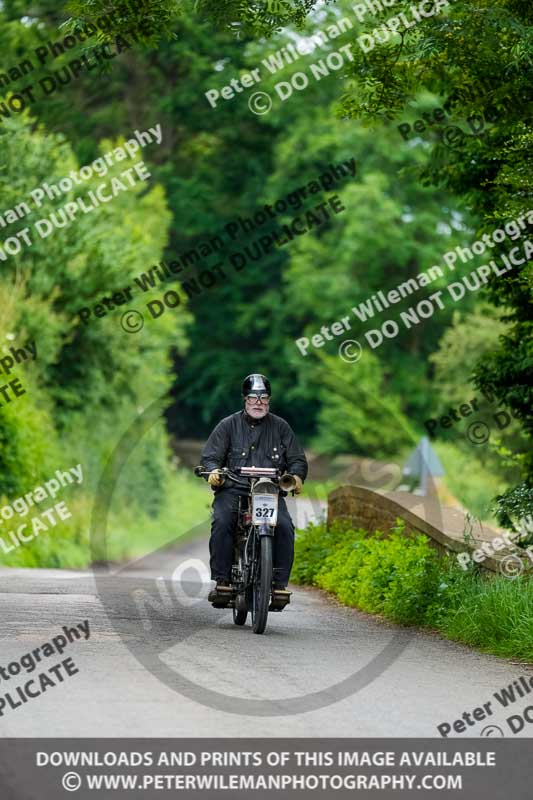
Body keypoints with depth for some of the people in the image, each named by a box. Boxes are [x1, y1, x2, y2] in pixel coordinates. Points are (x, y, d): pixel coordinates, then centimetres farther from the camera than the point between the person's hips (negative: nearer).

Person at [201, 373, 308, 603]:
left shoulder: (280, 427, 15)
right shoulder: (228, 425, 11)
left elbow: (297, 459, 14)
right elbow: (210, 456, 6)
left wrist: (296, 476, -9)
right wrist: (213, 470, -18)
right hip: (232, 491, -1)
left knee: (284, 527, -26)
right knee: (222, 523, -30)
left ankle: (279, 583, -19)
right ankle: (222, 581, -25)